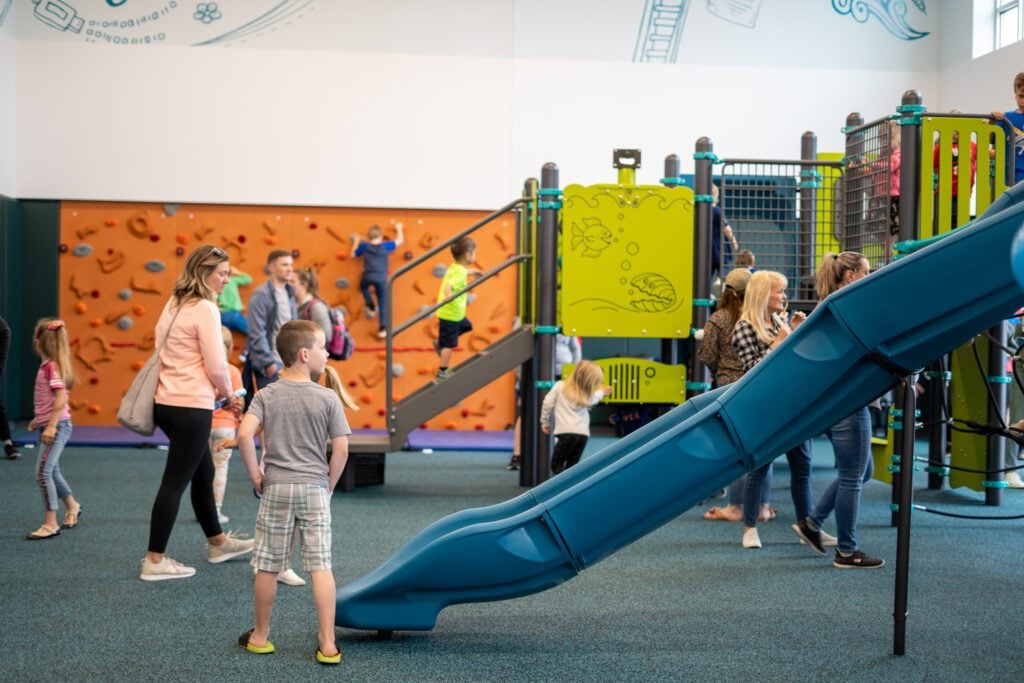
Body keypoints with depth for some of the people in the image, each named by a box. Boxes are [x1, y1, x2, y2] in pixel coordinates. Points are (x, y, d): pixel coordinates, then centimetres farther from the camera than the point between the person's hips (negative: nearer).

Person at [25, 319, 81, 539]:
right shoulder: (49, 365, 12)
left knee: (43, 473, -11)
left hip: (57, 426, -10)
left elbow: (61, 399, -22)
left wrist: (51, 426, -25)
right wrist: (39, 420, 22)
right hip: (50, 425, 10)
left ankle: (50, 524, -7)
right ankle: (72, 506, 38)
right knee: (52, 472, 19)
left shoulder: (52, 366, -16)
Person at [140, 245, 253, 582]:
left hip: (168, 401, 9)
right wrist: (228, 394, 2)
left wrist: (216, 391, 10)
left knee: (203, 473, 21)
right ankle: (154, 561, 7)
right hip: (191, 407, -9)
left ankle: (217, 543, 36)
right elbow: (216, 366, -18)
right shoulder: (205, 309, -14)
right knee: (175, 482, -1)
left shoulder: (174, 304, 12)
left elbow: (162, 345, 13)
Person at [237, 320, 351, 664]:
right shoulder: (328, 398, -5)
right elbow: (341, 449, -7)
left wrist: (255, 476, -1)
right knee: (320, 566, 2)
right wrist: (329, 484, 7)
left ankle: (260, 636, 26)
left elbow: (244, 434, -13)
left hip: (276, 488, 2)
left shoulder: (267, 395, -1)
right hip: (314, 488, -1)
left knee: (267, 566, 12)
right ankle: (327, 644, 3)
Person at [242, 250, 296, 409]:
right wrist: (268, 362, -16)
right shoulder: (261, 295, -11)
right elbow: (257, 333, -15)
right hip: (269, 362, -7)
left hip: (286, 361, 7)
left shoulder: (289, 294, 12)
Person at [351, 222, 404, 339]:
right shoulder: (385, 246, 4)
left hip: (368, 276, 0)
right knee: (382, 304, 9)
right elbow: (400, 241, 16)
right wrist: (399, 229, 34)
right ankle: (383, 328, 7)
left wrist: (356, 242, 31)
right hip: (381, 279, 0)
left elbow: (353, 255, 18)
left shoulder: (364, 246, 5)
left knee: (363, 287, 37)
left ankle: (371, 307, 24)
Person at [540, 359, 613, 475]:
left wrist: (545, 422, 15)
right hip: (583, 434, 4)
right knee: (571, 466, 14)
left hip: (567, 432, -4)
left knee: (556, 465, 2)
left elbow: (548, 403, 1)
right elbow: (592, 400, 33)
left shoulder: (560, 386, 1)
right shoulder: (586, 394, 10)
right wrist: (601, 392, 54)